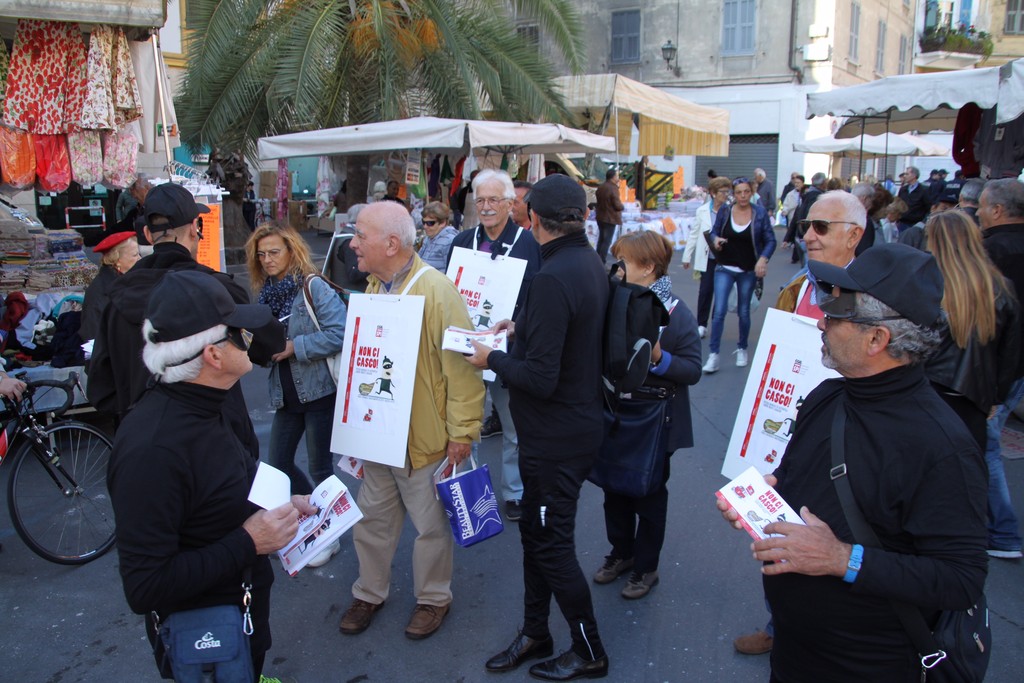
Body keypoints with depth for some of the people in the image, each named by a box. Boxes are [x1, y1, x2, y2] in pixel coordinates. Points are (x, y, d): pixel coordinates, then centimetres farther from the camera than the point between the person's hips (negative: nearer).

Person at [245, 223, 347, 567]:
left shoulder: (313, 287, -12)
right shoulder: (266, 292, 9)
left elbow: (339, 334, -21)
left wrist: (293, 347, -20)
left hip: (319, 390, -7)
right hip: (285, 393, 7)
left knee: (320, 467, 4)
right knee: (278, 464, 12)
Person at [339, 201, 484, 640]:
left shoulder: (436, 290, -19)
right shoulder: (373, 288, 6)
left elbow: (461, 365, -19)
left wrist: (462, 431, -18)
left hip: (423, 437, -7)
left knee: (430, 524, 11)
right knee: (373, 518, 19)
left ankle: (432, 597, 33)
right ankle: (369, 593, 39)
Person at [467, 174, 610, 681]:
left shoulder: (553, 277, -26)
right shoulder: (591, 264, 4)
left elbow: (540, 379, -28)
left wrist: (492, 358, -13)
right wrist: (522, 330, 15)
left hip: (556, 438, -9)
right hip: (578, 424, 10)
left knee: (553, 545, 8)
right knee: (534, 530, 21)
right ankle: (535, 634, 39)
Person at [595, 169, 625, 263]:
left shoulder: (600, 187, 6)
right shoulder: (613, 188, -19)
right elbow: (618, 205, -21)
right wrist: (621, 205, 1)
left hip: (600, 217, 8)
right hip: (610, 219, -8)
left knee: (601, 238, 19)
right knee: (607, 241, -3)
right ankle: (601, 261, -5)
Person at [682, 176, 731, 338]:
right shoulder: (702, 211, 1)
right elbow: (693, 234, 8)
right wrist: (687, 256, 10)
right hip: (708, 258, 1)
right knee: (705, 290, 0)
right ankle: (701, 324, 12)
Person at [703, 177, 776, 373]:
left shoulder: (760, 214, -5)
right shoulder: (724, 212, -3)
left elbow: (770, 240, -2)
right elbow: (714, 232, 8)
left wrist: (763, 259, -18)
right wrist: (715, 240, -15)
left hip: (748, 271, 0)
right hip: (725, 268, 0)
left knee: (743, 312, 12)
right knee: (719, 311, -11)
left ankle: (742, 349, 33)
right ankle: (713, 355, -7)